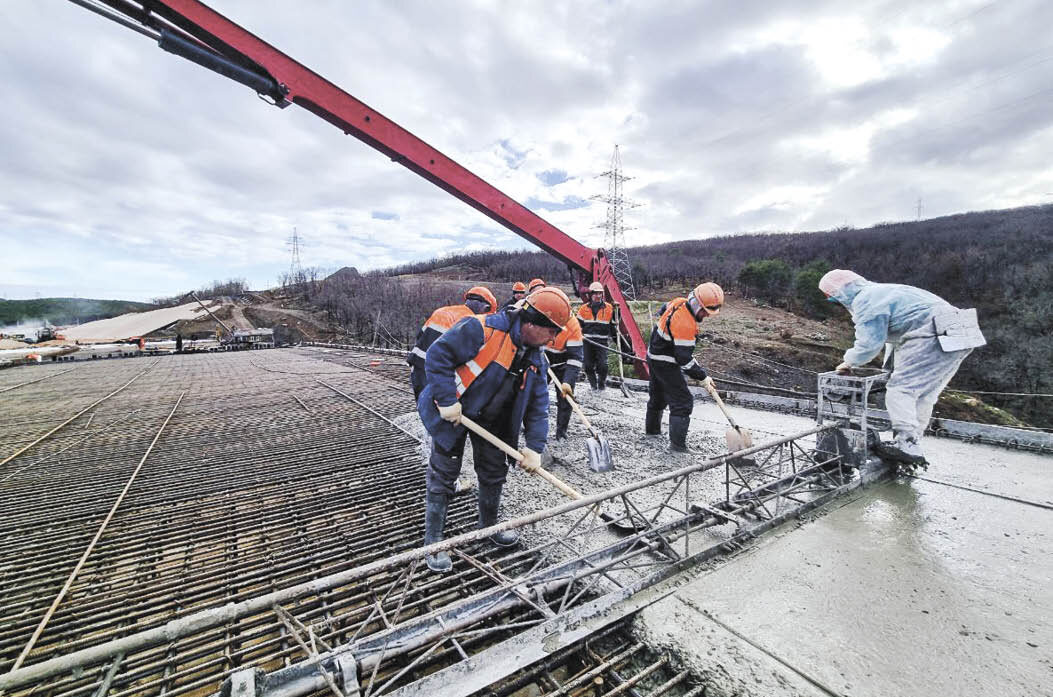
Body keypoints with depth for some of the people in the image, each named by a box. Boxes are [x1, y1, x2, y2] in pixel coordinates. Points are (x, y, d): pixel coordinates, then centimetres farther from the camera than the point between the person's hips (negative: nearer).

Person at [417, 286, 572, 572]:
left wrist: (534, 447, -9)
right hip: (452, 414, -6)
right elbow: (438, 354, -26)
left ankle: (489, 526, 41)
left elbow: (538, 406, -1)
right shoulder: (483, 329, -27)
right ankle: (433, 543, 21)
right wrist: (447, 401, -27)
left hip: (492, 421, 7)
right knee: (442, 476, 3)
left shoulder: (537, 360, -4)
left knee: (494, 473, 16)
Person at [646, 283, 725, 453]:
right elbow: (684, 359, -27)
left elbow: (662, 311, 20)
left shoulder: (679, 302, -4)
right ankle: (677, 444, -5)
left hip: (654, 356, 10)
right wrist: (702, 377, -17)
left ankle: (652, 428, 42)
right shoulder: (686, 324, -31)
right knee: (683, 402, -6)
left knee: (658, 395, 25)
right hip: (665, 363, -10)